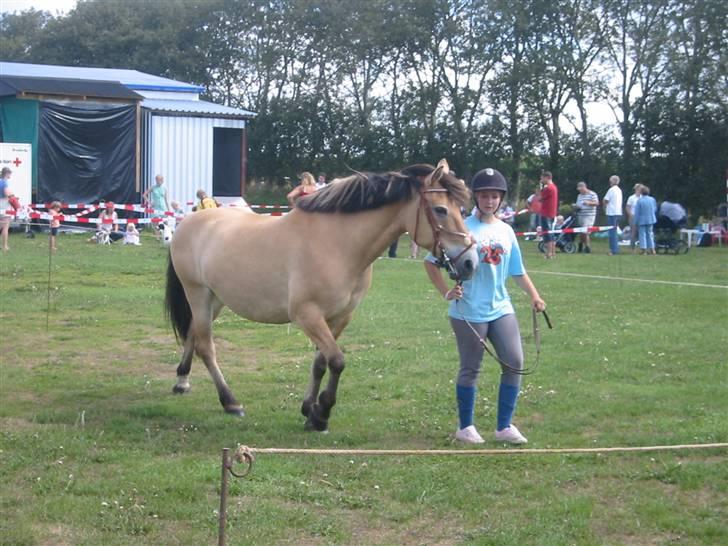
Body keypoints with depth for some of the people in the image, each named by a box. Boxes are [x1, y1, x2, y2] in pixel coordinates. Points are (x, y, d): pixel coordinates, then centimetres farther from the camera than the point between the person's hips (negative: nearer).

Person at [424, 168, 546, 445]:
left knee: (515, 363, 1)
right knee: (470, 369, 4)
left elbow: (517, 270, 15)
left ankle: (504, 427, 13)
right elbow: (431, 261, -5)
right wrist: (446, 292, -12)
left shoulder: (506, 231, 9)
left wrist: (534, 296, 2)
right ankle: (465, 427, 20)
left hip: (501, 308, 5)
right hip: (469, 312, -5)